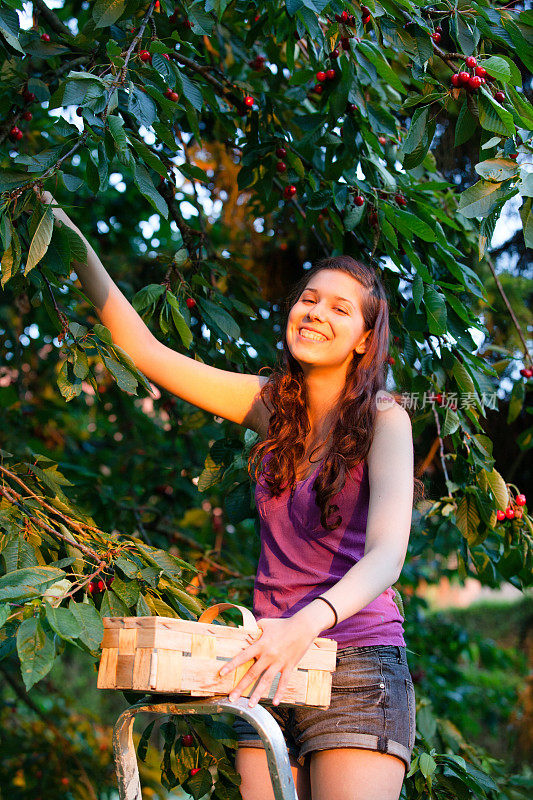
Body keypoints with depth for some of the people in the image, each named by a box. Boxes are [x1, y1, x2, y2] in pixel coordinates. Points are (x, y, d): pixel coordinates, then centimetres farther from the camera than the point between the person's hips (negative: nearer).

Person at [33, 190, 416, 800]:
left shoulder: (383, 419, -7)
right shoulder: (271, 403, 8)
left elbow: (387, 554, -21)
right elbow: (145, 350, 8)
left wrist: (309, 623, -40)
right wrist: (67, 234, 2)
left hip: (355, 664, -4)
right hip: (271, 665, 4)